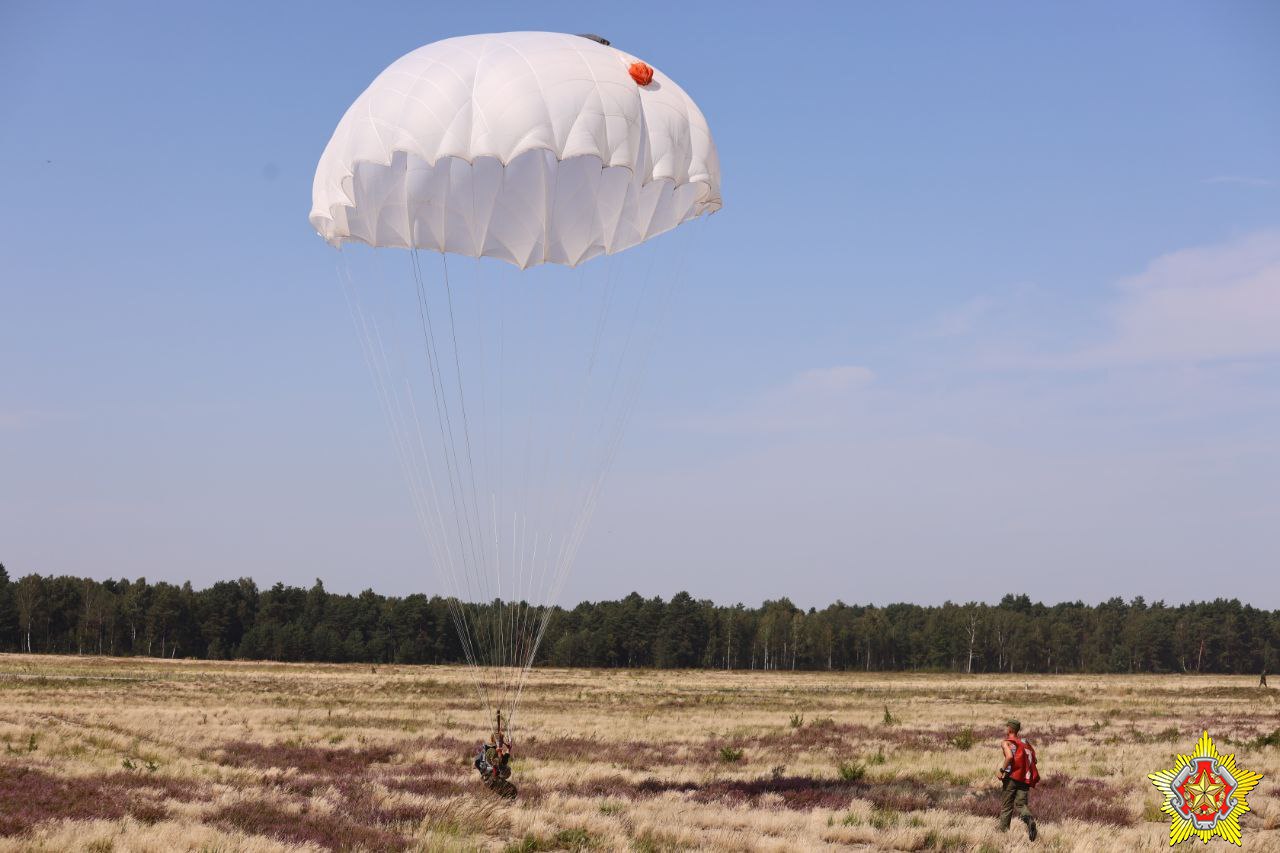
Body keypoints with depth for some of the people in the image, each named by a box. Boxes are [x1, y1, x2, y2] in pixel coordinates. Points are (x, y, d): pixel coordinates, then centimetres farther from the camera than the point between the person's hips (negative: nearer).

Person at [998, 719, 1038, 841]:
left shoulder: (1006, 743, -1)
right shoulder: (1025, 743, 17)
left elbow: (1009, 756, -21)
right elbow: (1034, 760, 14)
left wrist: (1002, 770, -12)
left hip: (1012, 777, -4)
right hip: (1025, 777, 4)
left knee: (1006, 806, 8)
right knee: (1020, 804, 0)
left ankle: (1003, 830, 11)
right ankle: (1029, 818, -30)